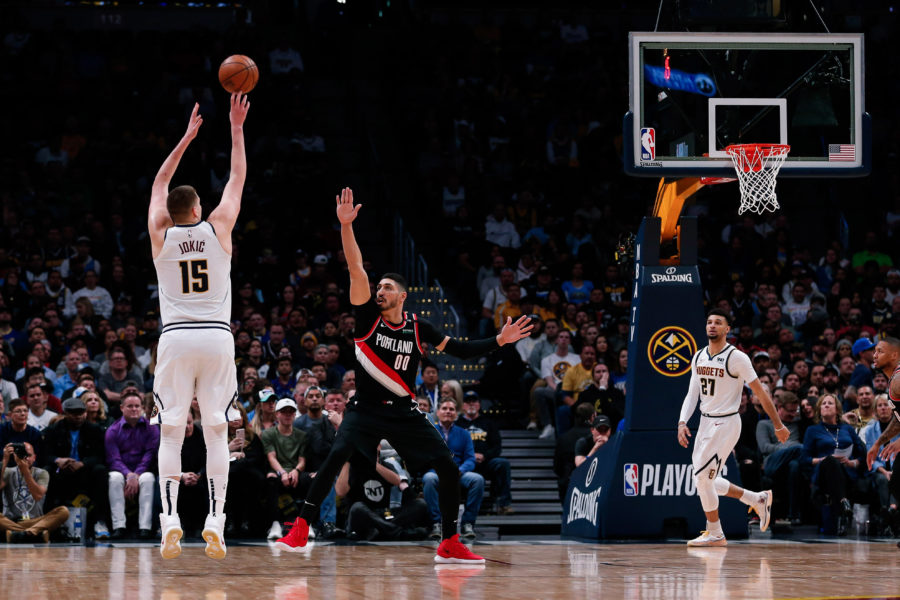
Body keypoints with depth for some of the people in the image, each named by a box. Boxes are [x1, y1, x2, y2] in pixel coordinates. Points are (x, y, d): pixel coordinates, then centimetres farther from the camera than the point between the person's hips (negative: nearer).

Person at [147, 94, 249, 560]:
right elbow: (237, 179, 15)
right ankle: (215, 522, -6)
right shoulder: (217, 228, 3)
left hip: (175, 338, 0)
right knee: (216, 431, 3)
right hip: (217, 337, 0)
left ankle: (170, 521, -13)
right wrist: (236, 128, 23)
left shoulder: (161, 235, 5)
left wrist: (187, 137, 28)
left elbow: (160, 183, 21)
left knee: (171, 433, 0)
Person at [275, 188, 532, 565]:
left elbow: (460, 350, 9)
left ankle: (449, 545, 10)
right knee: (338, 454, -29)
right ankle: (300, 529, -26)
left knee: (448, 469, -5)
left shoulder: (418, 328, 3)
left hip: (404, 411, 3)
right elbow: (356, 269, -15)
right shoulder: (368, 317, -4)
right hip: (366, 408, -3)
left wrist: (499, 341, -2)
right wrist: (346, 226, -26)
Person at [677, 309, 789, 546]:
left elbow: (760, 392, -10)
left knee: (702, 476, -12)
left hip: (726, 424, -8)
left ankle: (715, 534, 2)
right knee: (707, 481, 10)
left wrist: (778, 425, -7)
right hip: (705, 422, 8)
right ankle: (757, 499, 28)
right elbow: (692, 394, 11)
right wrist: (682, 422, -4)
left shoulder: (737, 357, -13)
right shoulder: (699, 357, 8)